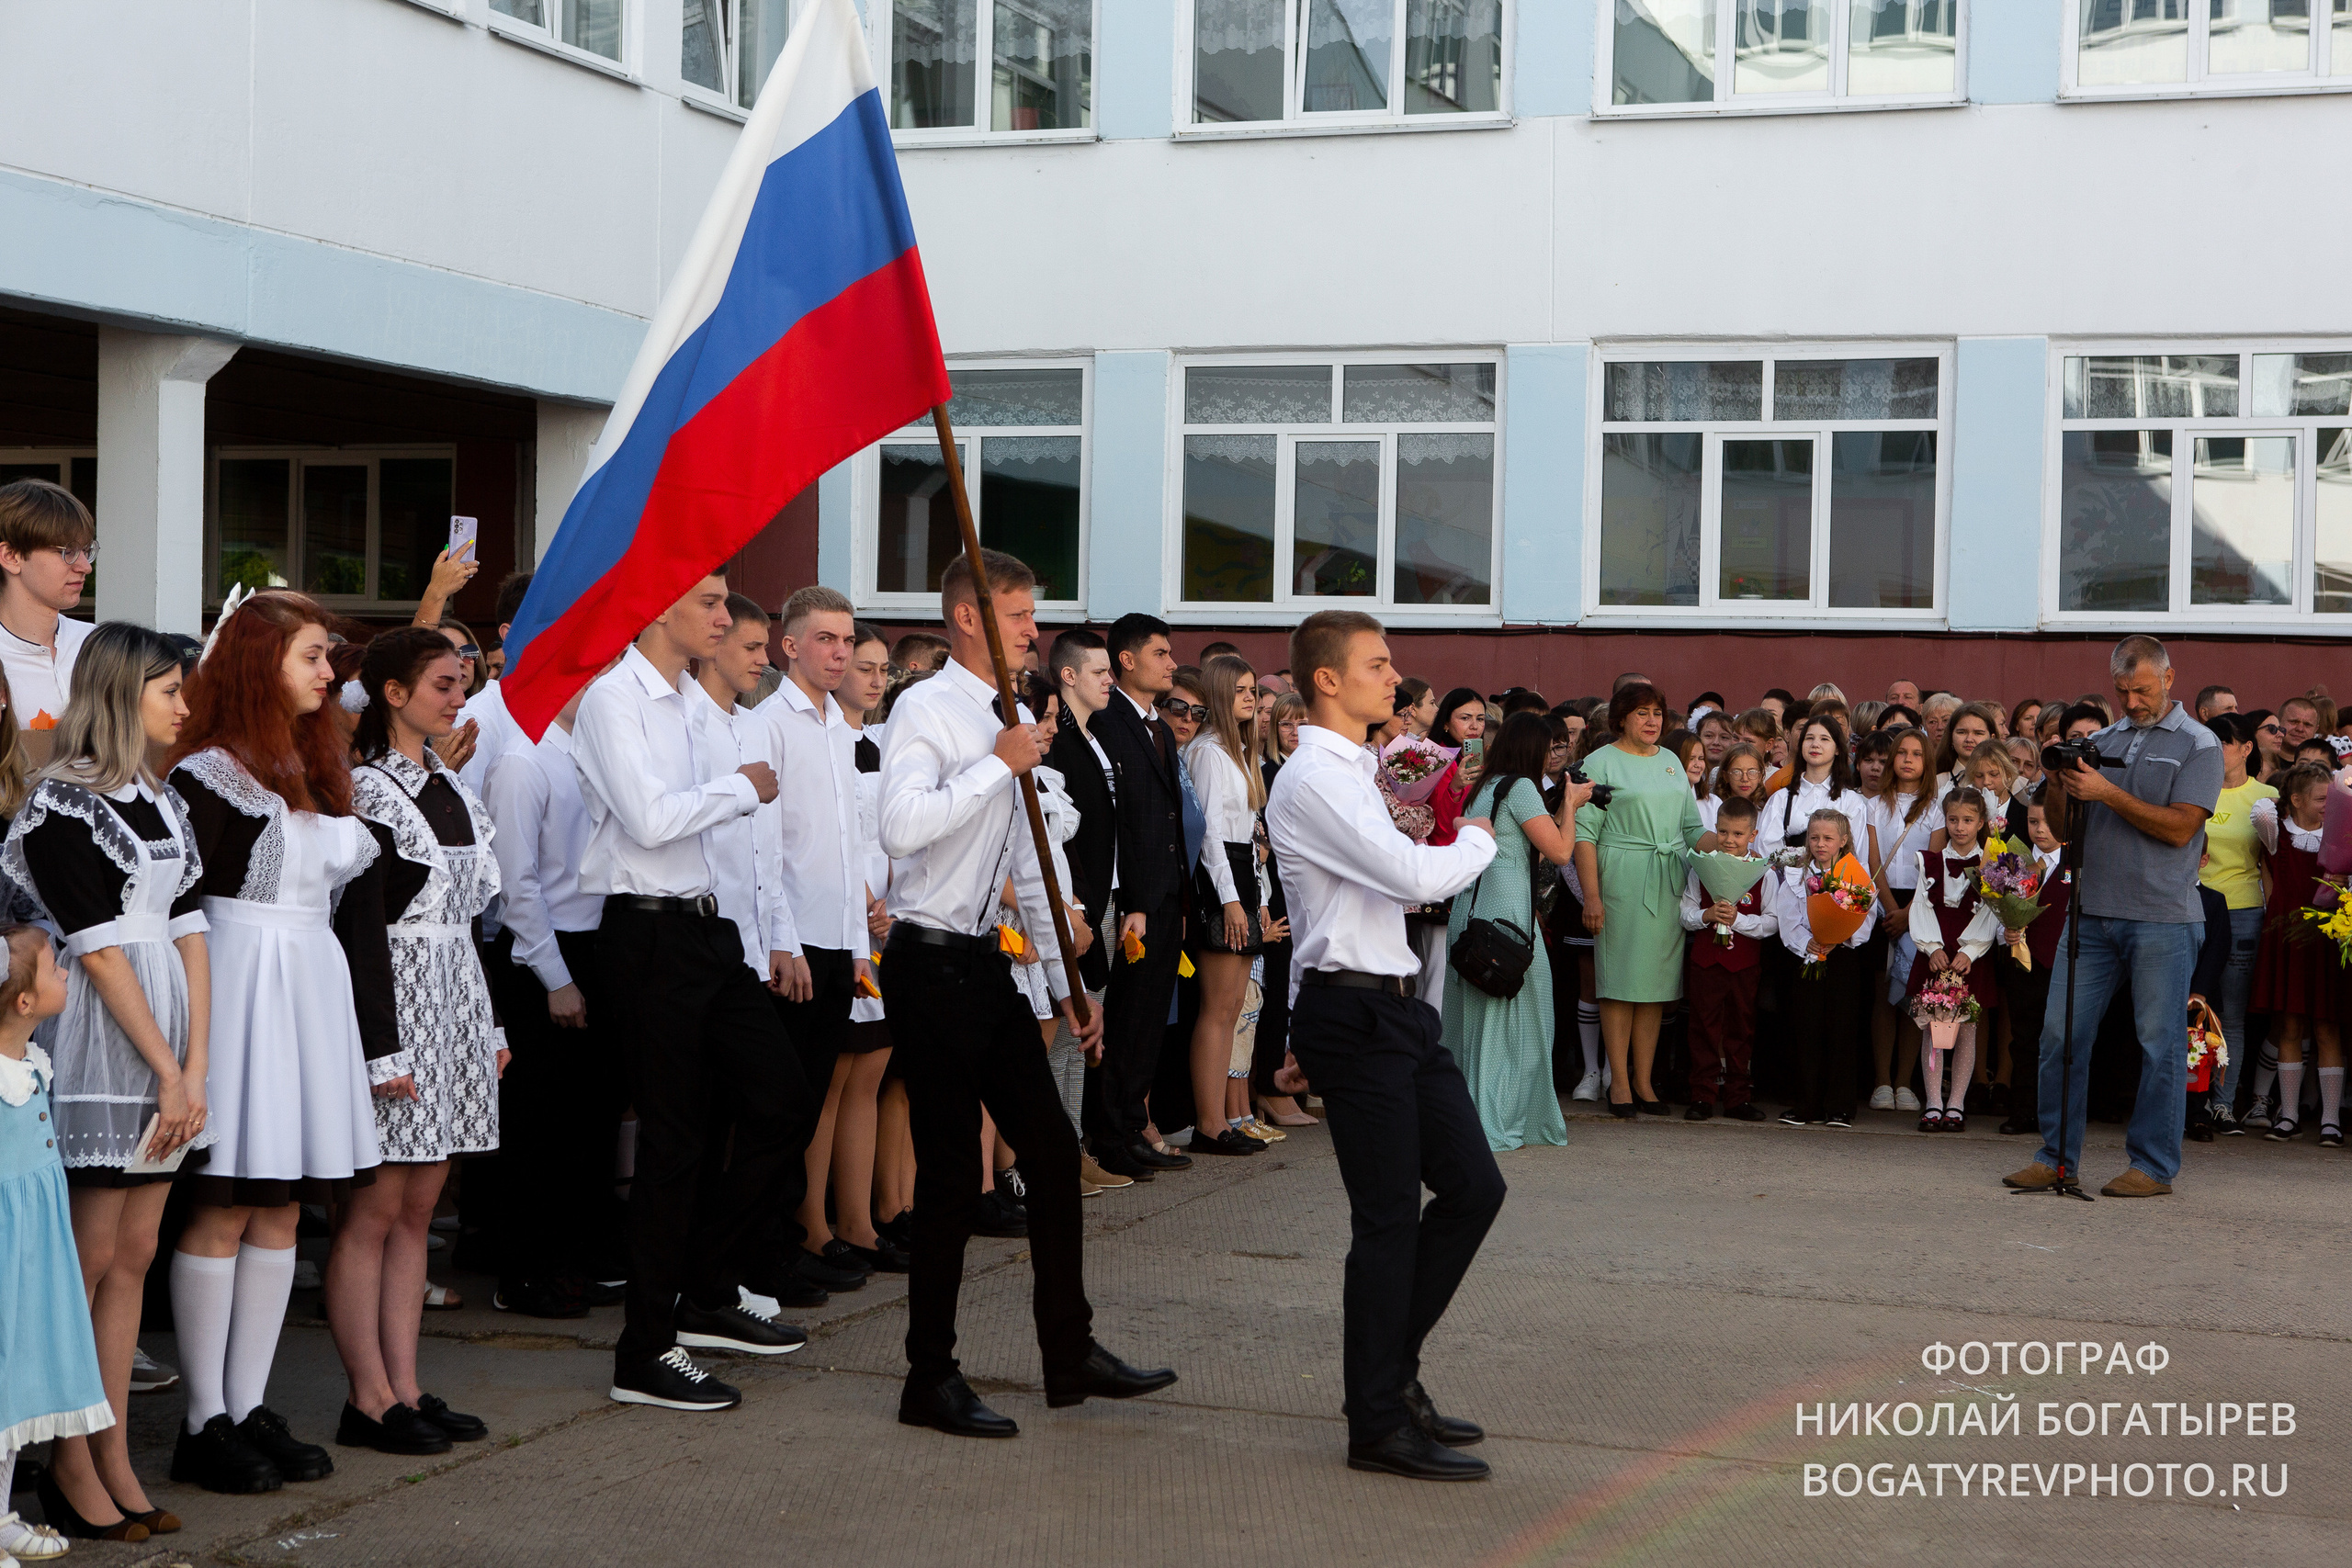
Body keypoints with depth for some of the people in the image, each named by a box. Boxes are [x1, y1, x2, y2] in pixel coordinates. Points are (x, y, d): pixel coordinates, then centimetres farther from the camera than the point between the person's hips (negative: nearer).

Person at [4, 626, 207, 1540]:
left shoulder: (163, 803, 15)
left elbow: (188, 933, 8)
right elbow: (101, 951, -12)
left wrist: (194, 1068, -2)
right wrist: (168, 1072, -12)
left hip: (168, 1045, 7)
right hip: (101, 1044, -7)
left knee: (134, 1253, 8)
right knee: (89, 1256, -2)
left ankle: (113, 1457, 14)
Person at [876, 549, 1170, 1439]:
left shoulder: (1015, 721, 15)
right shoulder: (927, 710, -12)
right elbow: (902, 825, -30)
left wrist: (1066, 983, 19)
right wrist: (999, 765, -21)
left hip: (986, 962, 8)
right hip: (933, 961, -8)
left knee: (1052, 1149, 10)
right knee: (952, 1173, -3)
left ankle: (1069, 1355, 22)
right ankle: (931, 1381, 9)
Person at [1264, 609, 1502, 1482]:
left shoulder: (1351, 773, 20)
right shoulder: (1313, 780, -14)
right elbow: (1414, 876, -23)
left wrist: (1306, 1037, 24)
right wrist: (1477, 840, -1)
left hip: (1394, 1009, 10)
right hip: (1353, 1015, -10)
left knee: (1473, 1187, 10)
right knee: (1389, 1219, -4)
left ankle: (1391, 1373, 23)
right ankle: (1379, 1425, 8)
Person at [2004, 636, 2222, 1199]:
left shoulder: (2198, 745, 1)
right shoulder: (2099, 741, 15)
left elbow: (2180, 828, -10)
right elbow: (2065, 830, 15)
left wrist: (2107, 793, -15)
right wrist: (2058, 786, -4)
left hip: (2162, 919, -5)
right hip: (2092, 912, 5)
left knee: (2160, 1043, 0)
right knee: (2061, 1033, 2)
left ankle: (2153, 1165, 8)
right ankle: (2056, 1157, 11)